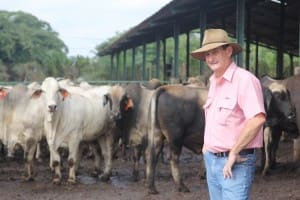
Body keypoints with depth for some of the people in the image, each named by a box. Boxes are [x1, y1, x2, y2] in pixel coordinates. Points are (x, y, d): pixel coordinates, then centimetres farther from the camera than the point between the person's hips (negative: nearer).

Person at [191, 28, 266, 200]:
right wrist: (207, 145, 12)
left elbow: (258, 119, -26)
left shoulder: (244, 79, -15)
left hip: (236, 162, -8)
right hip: (212, 160, 9)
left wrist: (234, 153, -21)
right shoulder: (214, 82, 13)